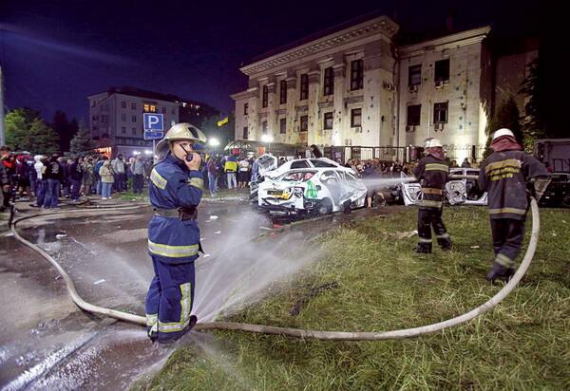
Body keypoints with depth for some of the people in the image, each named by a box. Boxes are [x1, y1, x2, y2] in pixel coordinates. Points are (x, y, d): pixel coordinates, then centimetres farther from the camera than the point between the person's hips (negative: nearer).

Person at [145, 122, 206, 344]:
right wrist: (195, 171, -21)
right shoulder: (170, 171, -20)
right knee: (177, 285, 3)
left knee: (162, 281, 21)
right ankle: (168, 330, 19)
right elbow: (191, 198, -25)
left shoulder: (170, 168, 14)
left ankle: (155, 324, 36)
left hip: (165, 233, 11)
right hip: (174, 235, -11)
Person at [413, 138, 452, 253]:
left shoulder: (425, 161, -8)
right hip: (440, 195, 6)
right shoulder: (445, 163, 9)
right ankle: (445, 243, 25)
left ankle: (424, 246, 3)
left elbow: (417, 174, 4)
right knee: (437, 219, 21)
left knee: (423, 220, 1)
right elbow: (446, 179, 13)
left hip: (429, 195, -6)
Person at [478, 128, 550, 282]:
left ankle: (507, 273, 22)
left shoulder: (488, 161, 7)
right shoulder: (521, 157, 1)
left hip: (495, 209, 2)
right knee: (513, 242, 5)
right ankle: (495, 271, -8)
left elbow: (483, 186, 11)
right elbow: (543, 174, -6)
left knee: (499, 243, 15)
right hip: (516, 208, -2)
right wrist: (535, 194, 6)